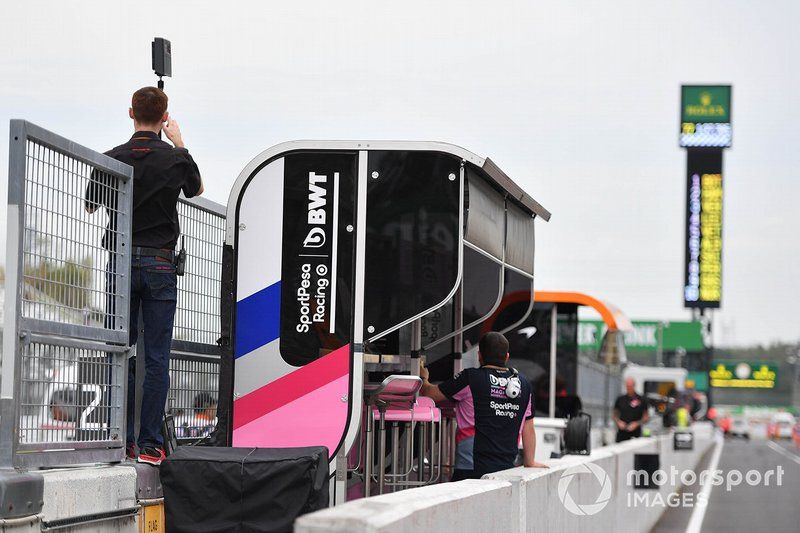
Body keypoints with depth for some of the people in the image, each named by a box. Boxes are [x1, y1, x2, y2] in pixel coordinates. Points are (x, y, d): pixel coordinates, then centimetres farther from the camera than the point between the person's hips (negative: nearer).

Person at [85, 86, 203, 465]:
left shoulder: (112, 159, -1)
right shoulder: (176, 159, -3)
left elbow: (90, 206, 14)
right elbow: (197, 189, 20)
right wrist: (179, 143, 27)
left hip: (121, 262, 1)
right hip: (159, 264, -1)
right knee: (157, 358, 0)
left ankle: (122, 441, 4)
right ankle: (149, 445, -2)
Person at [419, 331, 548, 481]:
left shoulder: (471, 378, -2)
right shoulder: (523, 384, 10)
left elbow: (429, 393, 7)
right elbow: (528, 429, 17)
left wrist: (423, 378, 30)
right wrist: (530, 462, 30)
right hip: (506, 467, 4)